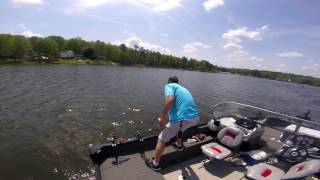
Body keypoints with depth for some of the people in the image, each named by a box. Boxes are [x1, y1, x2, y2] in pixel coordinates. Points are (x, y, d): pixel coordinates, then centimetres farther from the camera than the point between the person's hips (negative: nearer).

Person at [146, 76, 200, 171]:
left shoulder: (169, 85, 7)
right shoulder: (183, 88, 29)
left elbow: (170, 100, -17)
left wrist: (162, 118, -9)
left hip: (182, 118, -8)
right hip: (194, 117, 8)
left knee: (161, 139, 13)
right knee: (179, 127, 41)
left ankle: (155, 164, 28)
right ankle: (179, 145, 59)